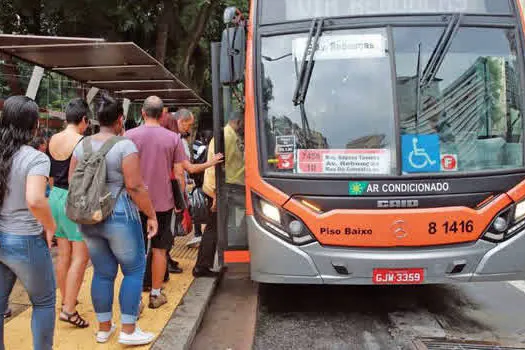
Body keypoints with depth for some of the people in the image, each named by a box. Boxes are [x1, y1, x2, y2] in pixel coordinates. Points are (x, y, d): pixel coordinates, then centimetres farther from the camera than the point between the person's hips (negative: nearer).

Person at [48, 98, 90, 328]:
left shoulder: (53, 140, 6)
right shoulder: (82, 142, -15)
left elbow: (50, 174, 15)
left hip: (55, 197, 8)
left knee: (64, 254, 17)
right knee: (80, 257, -1)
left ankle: (66, 299, 29)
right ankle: (69, 309, -1)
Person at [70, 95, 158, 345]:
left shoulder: (82, 145, 6)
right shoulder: (125, 145, -12)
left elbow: (72, 184, 10)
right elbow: (135, 187, -17)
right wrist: (151, 215, -10)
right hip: (119, 217, -6)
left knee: (102, 272, 15)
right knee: (134, 270, 7)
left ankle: (103, 328, 24)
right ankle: (128, 331, 8)